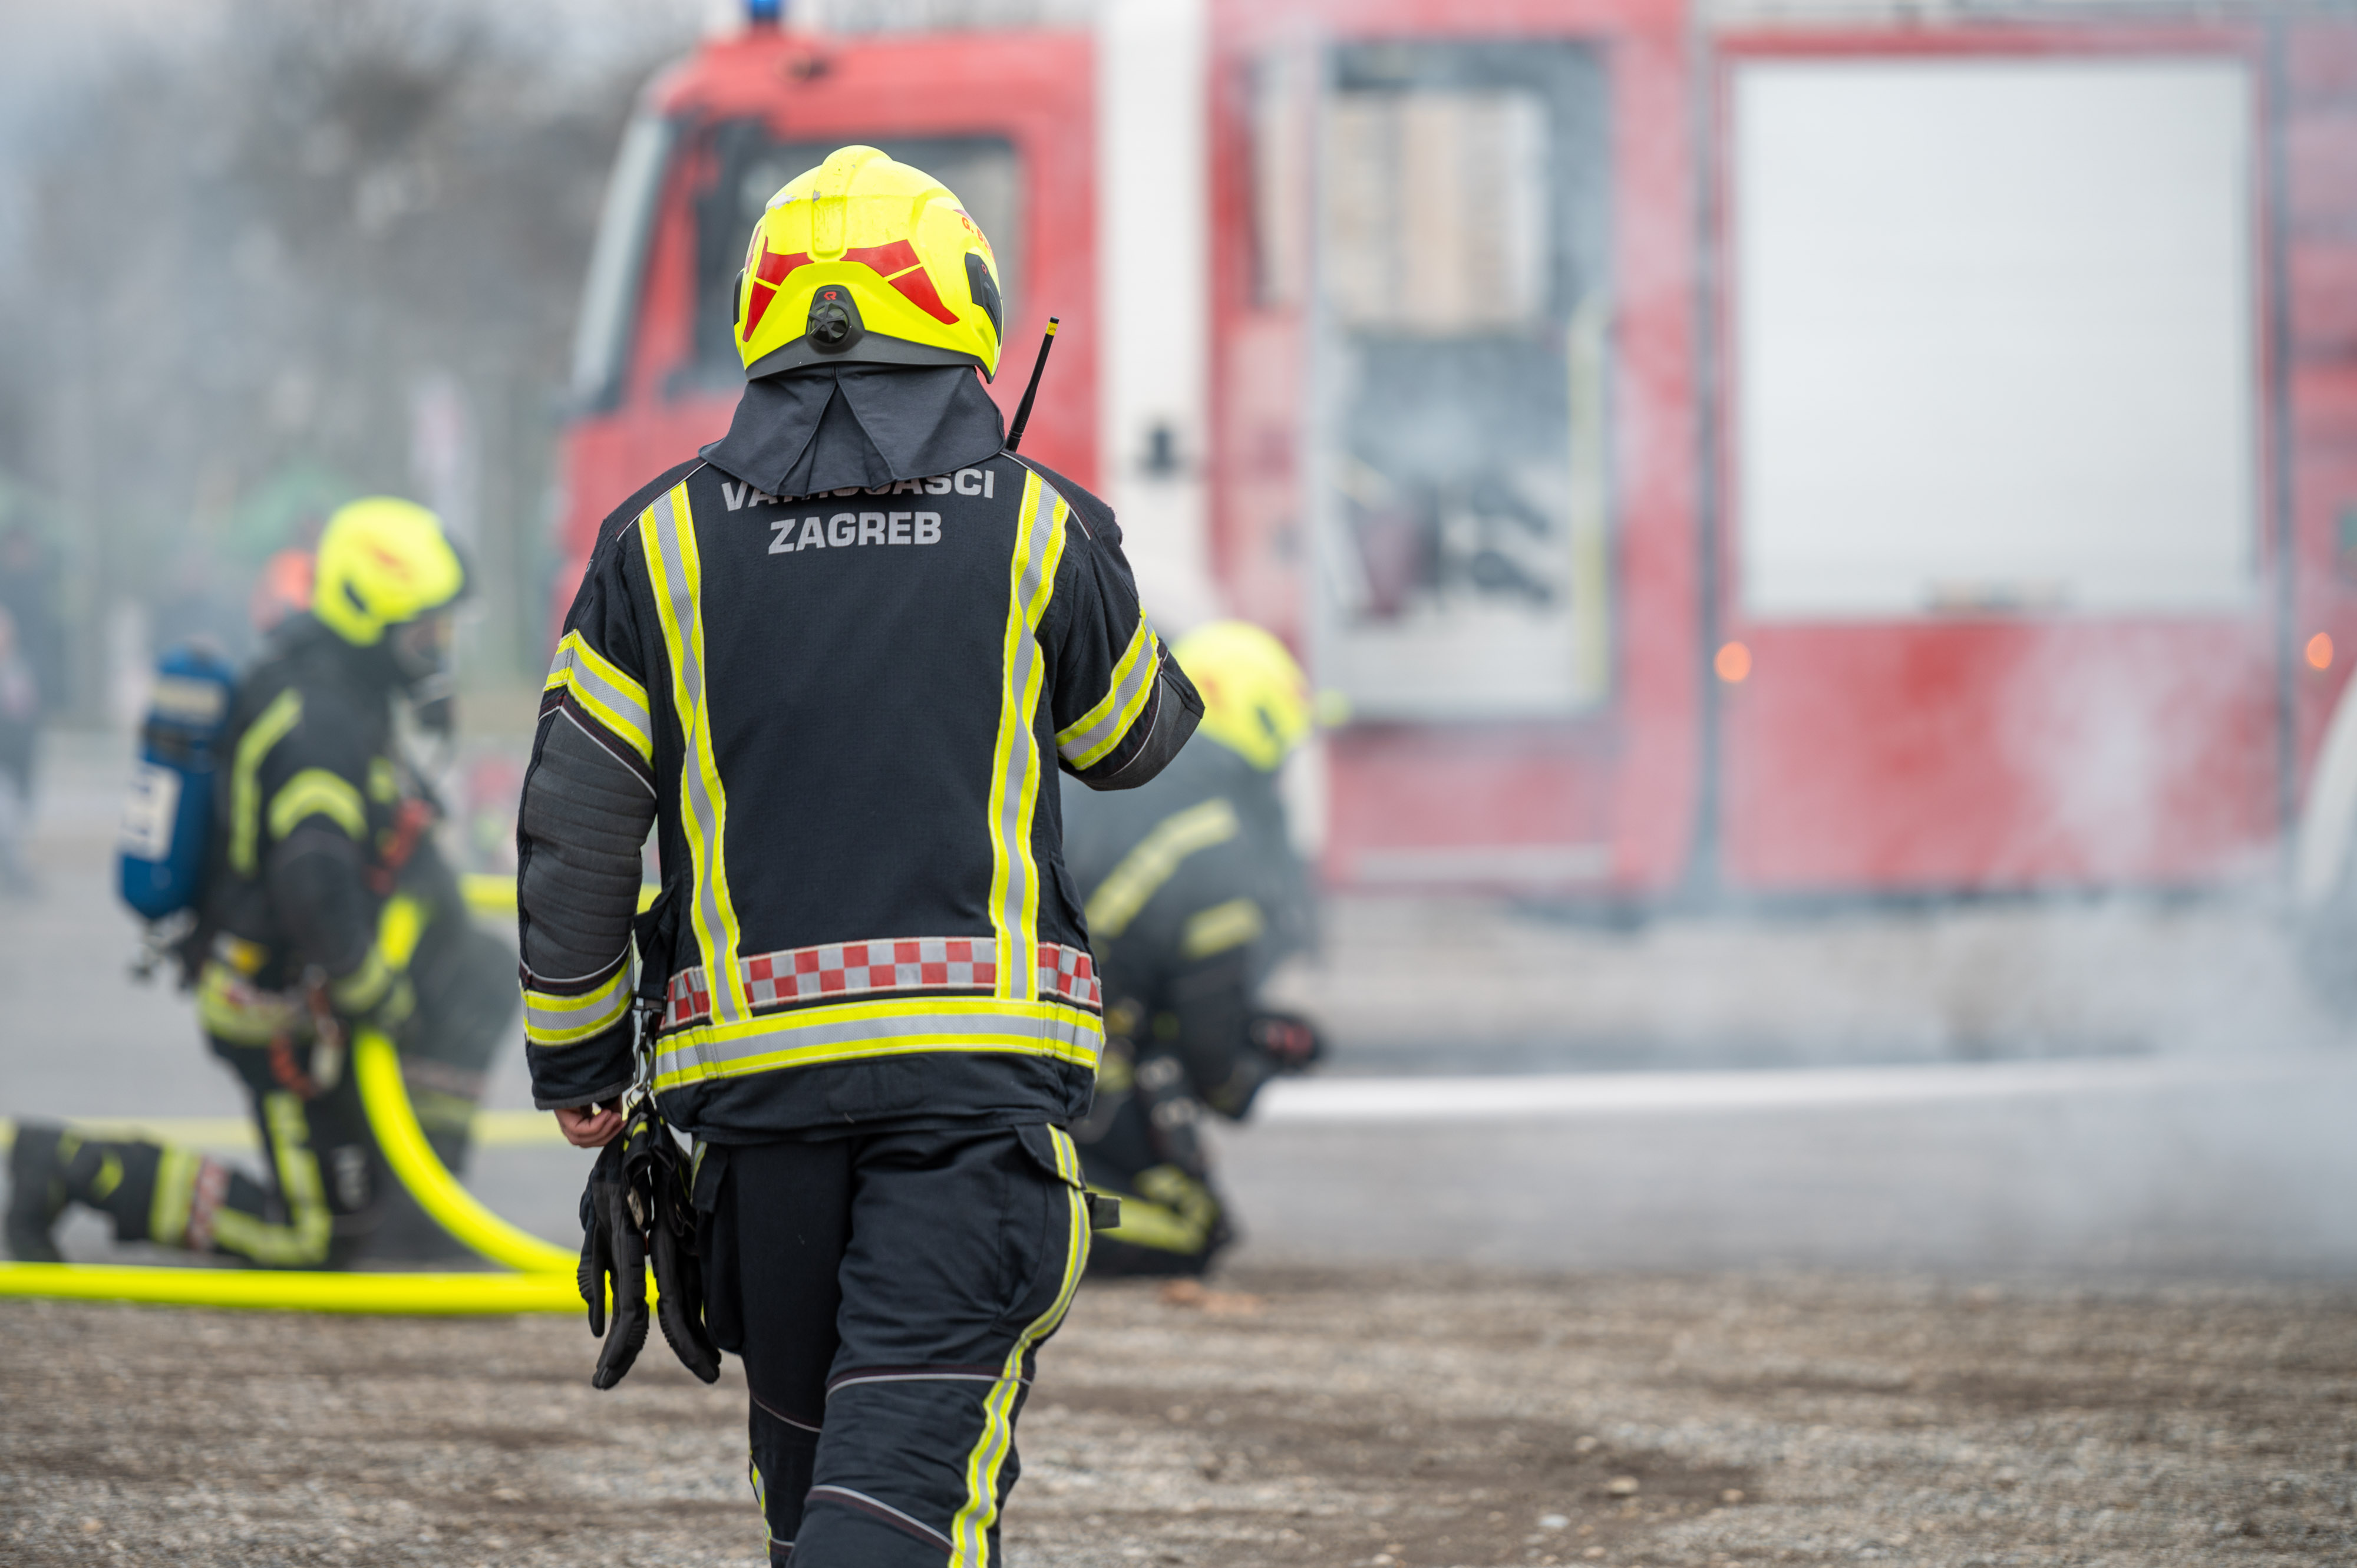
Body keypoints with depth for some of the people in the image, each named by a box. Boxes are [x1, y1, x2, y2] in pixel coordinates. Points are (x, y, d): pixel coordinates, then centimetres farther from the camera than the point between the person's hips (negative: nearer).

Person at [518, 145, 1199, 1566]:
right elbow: (1132, 736, 20)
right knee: (913, 1448, -11)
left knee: (809, 1441, 18)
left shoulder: (665, 543, 4)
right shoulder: (1039, 532, 1)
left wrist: (575, 1060, 15)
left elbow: (574, 832, 5)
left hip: (755, 1065, 2)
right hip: (981, 1064, -2)